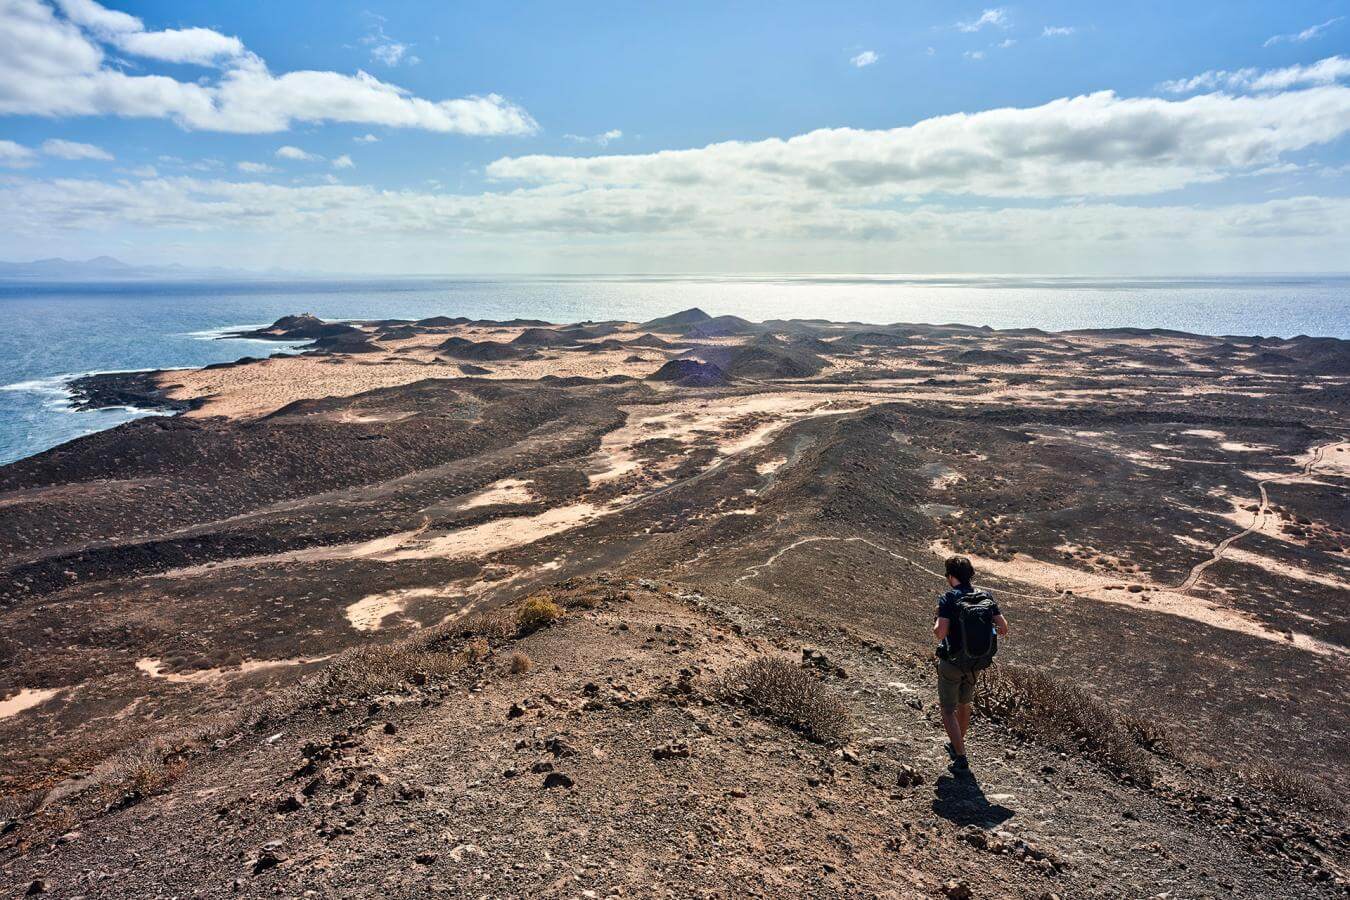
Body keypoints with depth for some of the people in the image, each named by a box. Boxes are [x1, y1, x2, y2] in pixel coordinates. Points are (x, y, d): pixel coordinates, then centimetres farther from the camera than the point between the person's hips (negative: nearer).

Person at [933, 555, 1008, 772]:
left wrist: (936, 627, -5)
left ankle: (961, 757, 6)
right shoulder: (986, 597, -5)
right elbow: (1003, 628, -7)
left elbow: (941, 632, -27)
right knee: (964, 704, 27)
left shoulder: (948, 599, -18)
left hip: (951, 663, -5)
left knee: (948, 710, 11)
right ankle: (956, 744, 45)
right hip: (976, 664, 5)